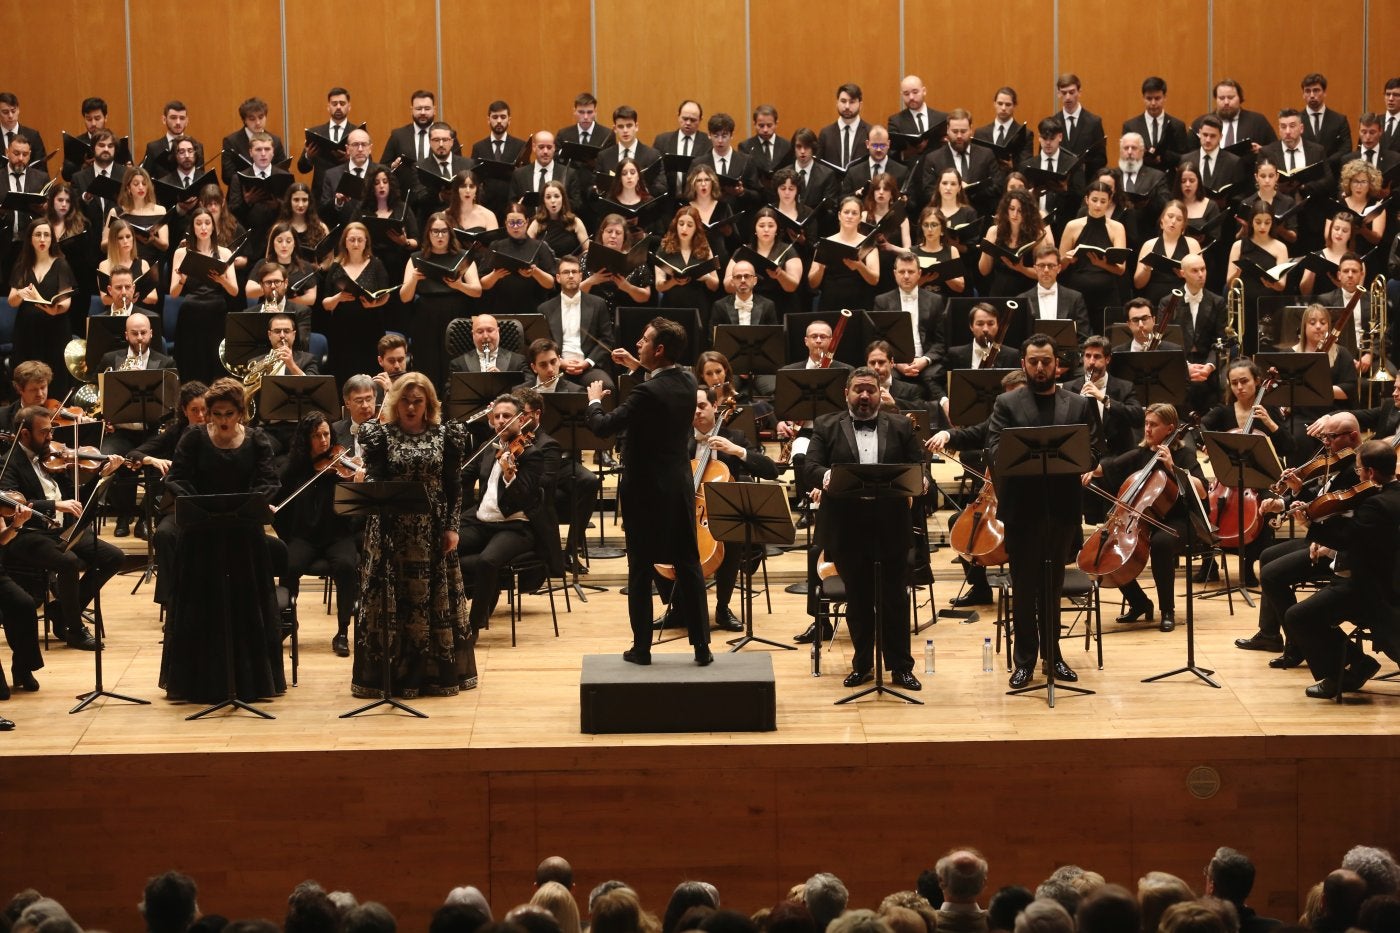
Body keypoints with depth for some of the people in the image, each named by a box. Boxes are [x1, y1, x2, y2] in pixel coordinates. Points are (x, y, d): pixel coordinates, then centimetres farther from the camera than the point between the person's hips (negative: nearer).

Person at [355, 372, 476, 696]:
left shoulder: (446, 436, 3)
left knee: (435, 597, 5)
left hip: (432, 532, 1)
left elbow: (454, 486, 3)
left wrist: (452, 526, -4)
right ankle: (391, 670, 8)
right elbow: (375, 481, -5)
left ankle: (436, 670, 14)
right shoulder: (380, 435, 0)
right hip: (391, 531, -1)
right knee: (390, 600, 1)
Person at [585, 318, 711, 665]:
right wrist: (639, 367, 23)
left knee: (640, 570, 5)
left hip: (645, 491, -6)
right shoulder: (687, 382, 1)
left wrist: (594, 401, -3)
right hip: (679, 487, 6)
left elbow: (603, 427, -21)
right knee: (689, 566, 8)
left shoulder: (647, 393, -23)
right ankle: (702, 647, 8)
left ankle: (642, 648, 9)